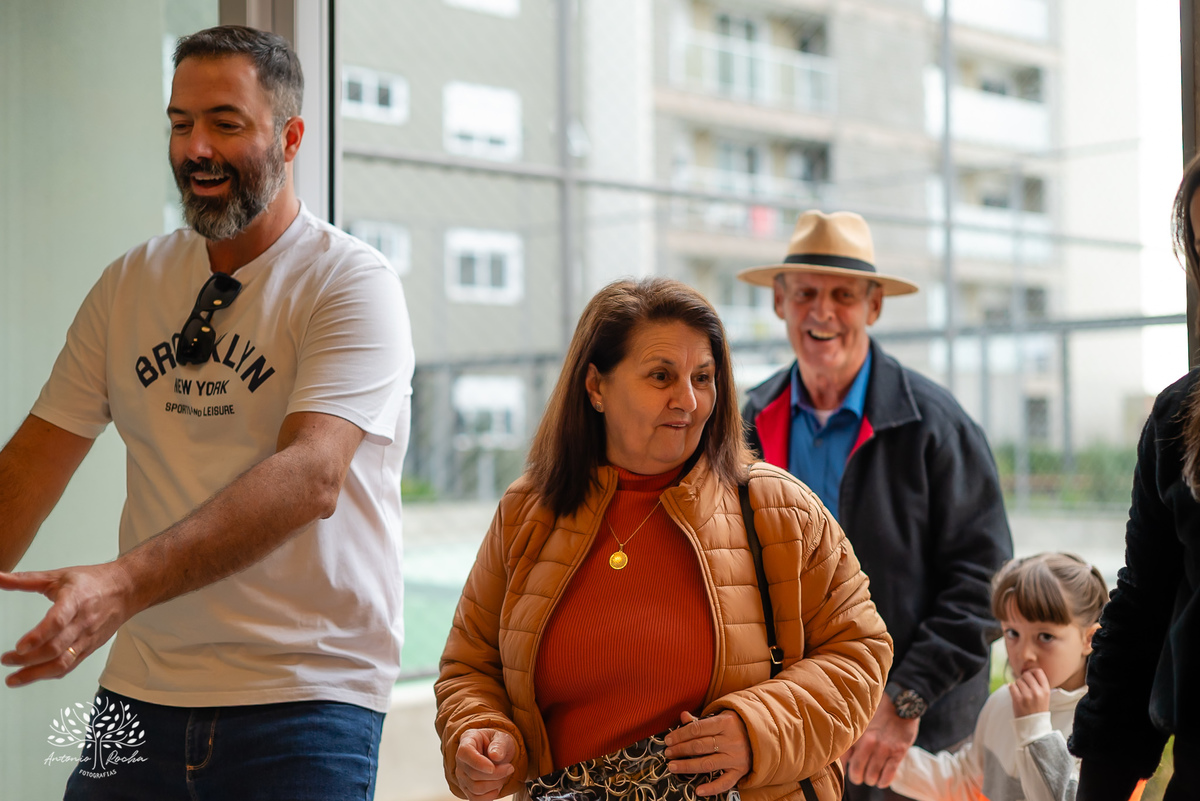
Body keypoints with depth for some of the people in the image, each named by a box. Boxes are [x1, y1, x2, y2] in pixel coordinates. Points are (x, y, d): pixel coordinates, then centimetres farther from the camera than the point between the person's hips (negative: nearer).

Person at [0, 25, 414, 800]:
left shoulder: (354, 285, -10)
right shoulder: (128, 284, 8)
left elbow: (311, 478, -24)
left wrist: (123, 584, -33)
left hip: (305, 700, -4)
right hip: (139, 689, 5)